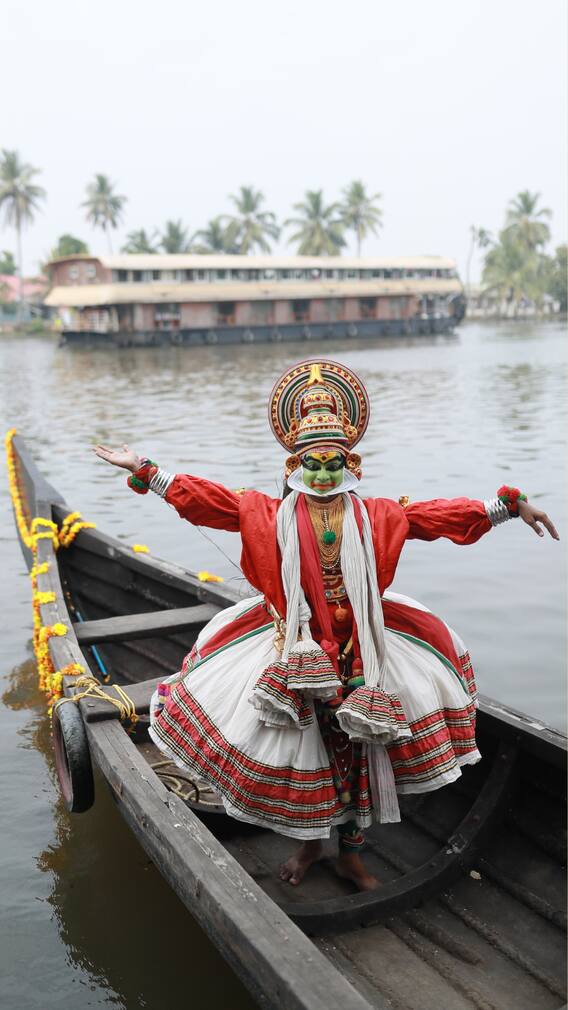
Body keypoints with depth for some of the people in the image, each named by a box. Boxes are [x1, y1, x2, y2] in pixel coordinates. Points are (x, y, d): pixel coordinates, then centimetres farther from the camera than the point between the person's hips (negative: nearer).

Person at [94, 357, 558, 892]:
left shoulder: (374, 515, 2)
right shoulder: (272, 514, -1)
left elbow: (444, 515, 0)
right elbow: (204, 499, -5)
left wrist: (511, 505, -5)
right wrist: (142, 468, -11)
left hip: (359, 653, 1)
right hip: (296, 651, -1)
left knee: (356, 749, 10)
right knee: (297, 748, 9)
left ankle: (350, 851, 33)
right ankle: (308, 841, 37)